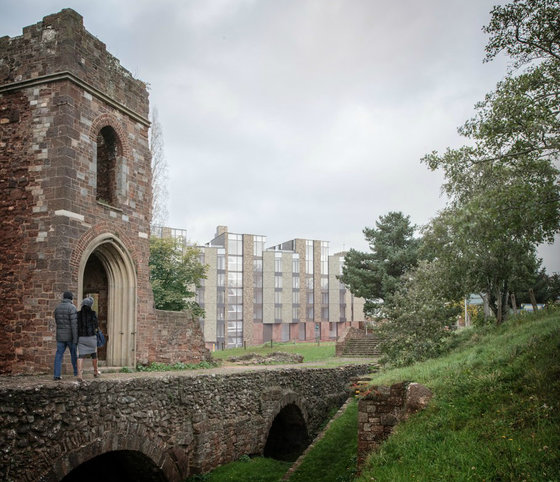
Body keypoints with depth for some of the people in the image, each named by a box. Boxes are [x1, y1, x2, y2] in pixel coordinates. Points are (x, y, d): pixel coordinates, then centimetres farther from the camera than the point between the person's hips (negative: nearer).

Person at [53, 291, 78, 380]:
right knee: (74, 353, 13)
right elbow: (74, 324, -21)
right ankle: (76, 372, 24)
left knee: (59, 355, 4)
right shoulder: (72, 308, -16)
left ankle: (57, 375, -4)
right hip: (70, 336, -4)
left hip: (60, 335, 4)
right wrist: (75, 338, -19)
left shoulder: (57, 307, 5)